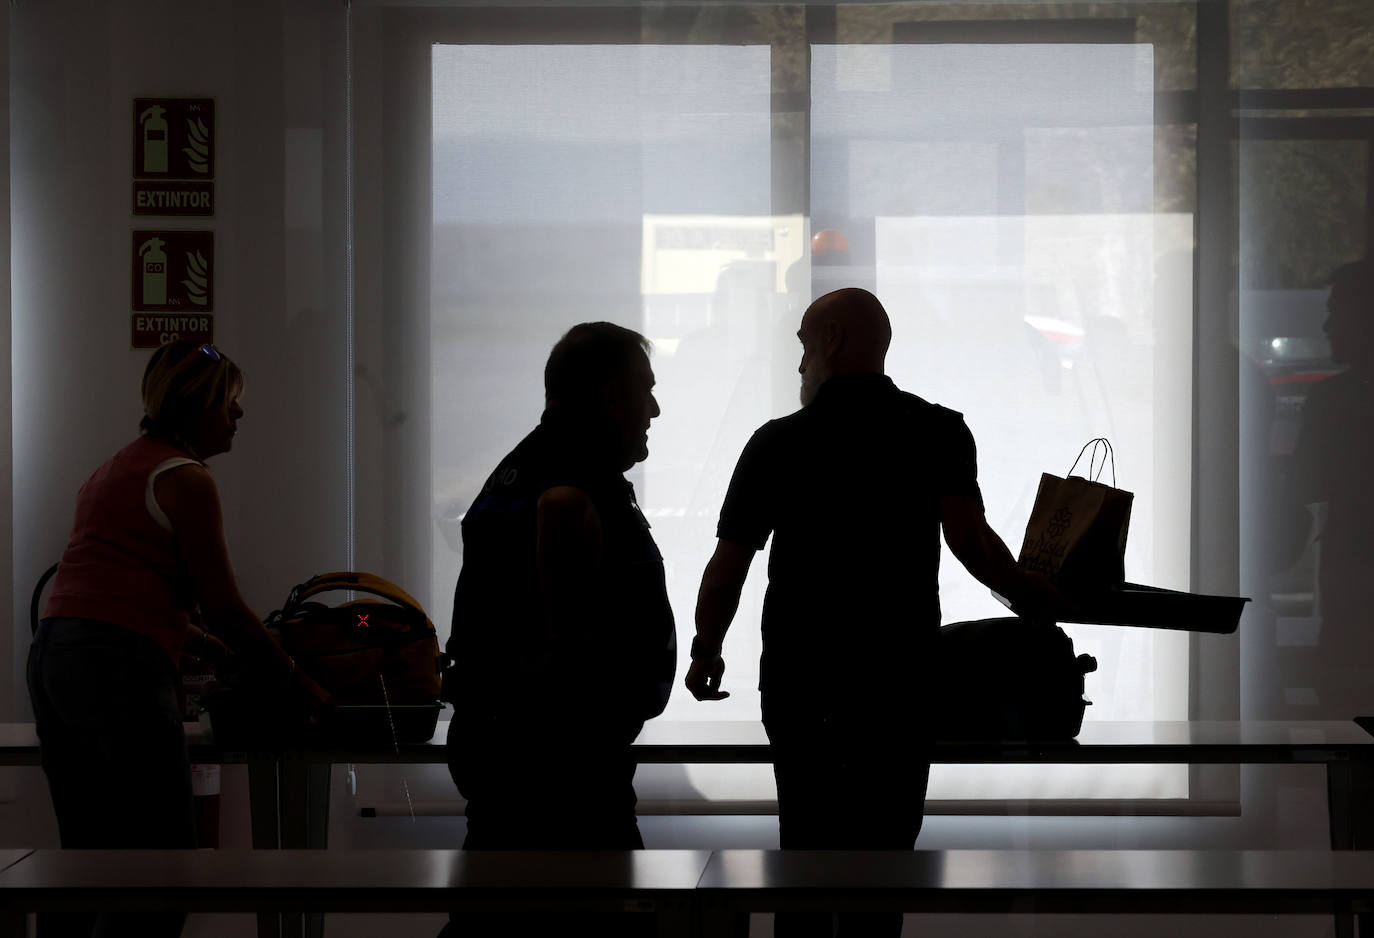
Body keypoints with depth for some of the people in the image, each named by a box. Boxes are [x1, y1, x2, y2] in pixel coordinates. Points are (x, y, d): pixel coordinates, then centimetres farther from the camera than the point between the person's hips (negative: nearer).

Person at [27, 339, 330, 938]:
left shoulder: (115, 467, 24)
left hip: (51, 656, 10)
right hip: (119, 669, -10)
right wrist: (298, 681, 5)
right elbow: (223, 608, -6)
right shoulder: (186, 479, -5)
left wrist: (219, 650, 31)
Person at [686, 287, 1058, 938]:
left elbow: (727, 567, 1)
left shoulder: (777, 441, 1)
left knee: (804, 843, 14)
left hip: (795, 674, 2)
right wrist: (1028, 593, 2)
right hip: (899, 681, -1)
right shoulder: (937, 432, -1)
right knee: (881, 848, 4)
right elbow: (968, 540, -15)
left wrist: (705, 653, 15)